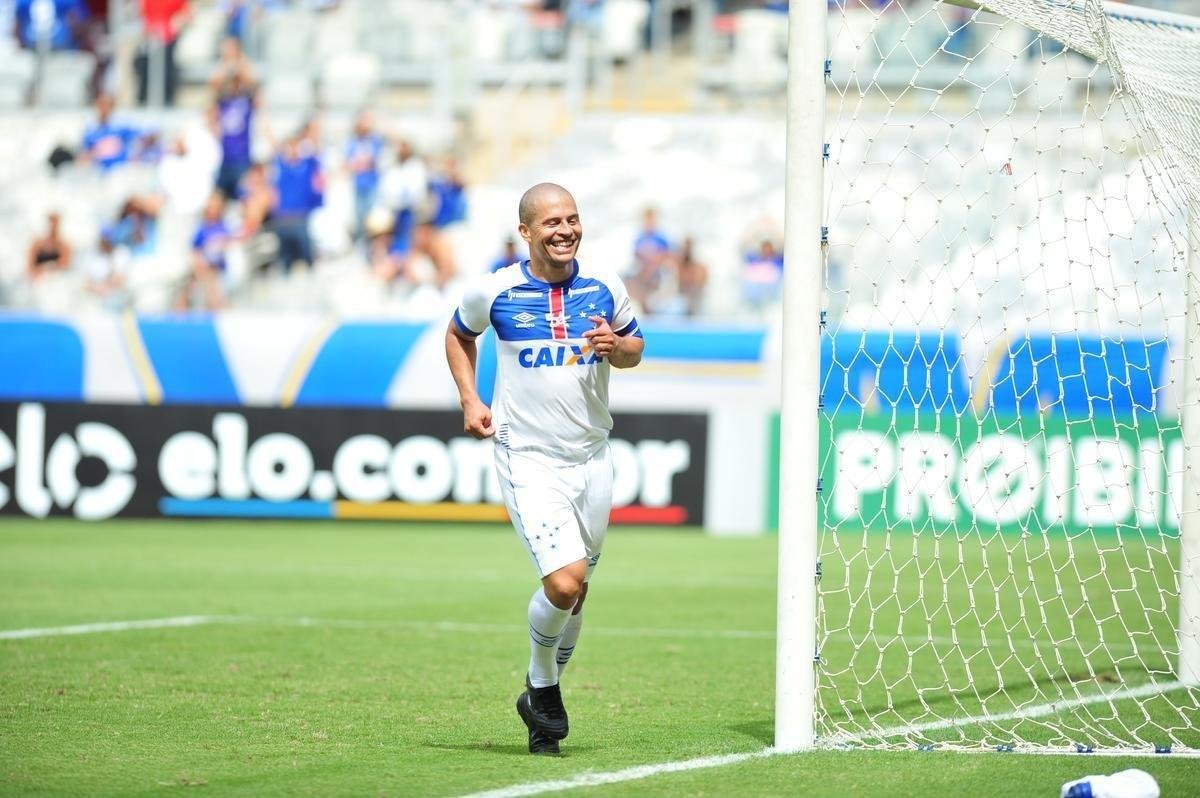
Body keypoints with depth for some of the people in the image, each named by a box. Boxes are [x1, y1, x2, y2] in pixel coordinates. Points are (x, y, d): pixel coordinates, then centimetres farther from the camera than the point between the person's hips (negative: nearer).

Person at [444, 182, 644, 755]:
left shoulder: (603, 287, 1)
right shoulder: (494, 291, -6)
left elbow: (634, 348, 15)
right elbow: (458, 334, 15)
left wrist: (616, 347, -9)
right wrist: (469, 399, 2)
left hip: (592, 457, 4)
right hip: (528, 458, -4)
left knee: (574, 594, 11)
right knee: (564, 581, -19)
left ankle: (541, 696, 32)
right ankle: (543, 684, 7)